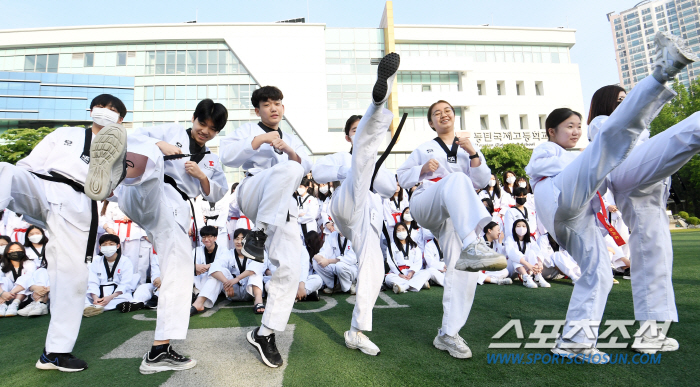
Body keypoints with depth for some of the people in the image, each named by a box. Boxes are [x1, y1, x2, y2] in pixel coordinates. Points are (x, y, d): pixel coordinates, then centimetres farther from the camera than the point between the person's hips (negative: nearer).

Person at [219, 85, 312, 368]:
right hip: (253, 195, -4)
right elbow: (227, 155, -3)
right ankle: (257, 235, -27)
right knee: (288, 169, -35)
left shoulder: (292, 140, 27)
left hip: (284, 208, 4)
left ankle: (264, 333, 7)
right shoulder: (249, 130, 15)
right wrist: (259, 140, -11)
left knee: (290, 269, -9)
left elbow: (305, 168, 9)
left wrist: (291, 152, -10)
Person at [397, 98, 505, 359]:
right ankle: (472, 247, -57)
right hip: (425, 206, -3)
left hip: (457, 217, 3)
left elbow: (481, 181, 10)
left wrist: (473, 154, -4)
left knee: (463, 271, -11)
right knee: (457, 180, -36)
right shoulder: (423, 149, 21)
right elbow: (403, 178, 15)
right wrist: (423, 168, -3)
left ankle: (448, 334, 2)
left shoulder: (467, 149, 23)